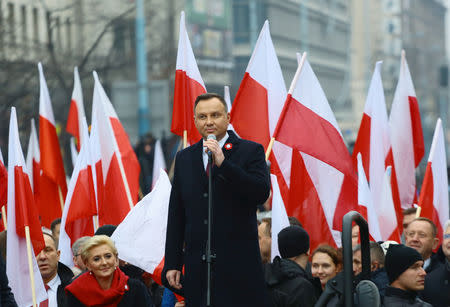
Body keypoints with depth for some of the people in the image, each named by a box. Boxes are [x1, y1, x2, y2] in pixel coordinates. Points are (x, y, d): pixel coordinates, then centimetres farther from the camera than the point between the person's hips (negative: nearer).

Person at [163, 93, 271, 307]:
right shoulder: (184, 157, 14)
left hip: (239, 264, -3)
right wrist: (172, 263, 10)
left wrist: (223, 163, -18)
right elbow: (176, 215, 14)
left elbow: (262, 193, -14)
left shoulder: (250, 151, 2)